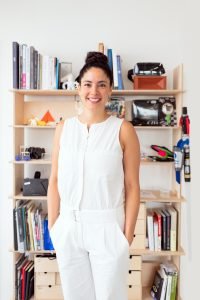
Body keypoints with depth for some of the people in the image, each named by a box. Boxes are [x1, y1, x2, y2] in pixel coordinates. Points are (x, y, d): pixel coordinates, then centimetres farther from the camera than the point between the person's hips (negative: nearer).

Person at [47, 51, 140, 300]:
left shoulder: (123, 130, -6)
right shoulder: (63, 128, 3)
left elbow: (132, 187, -5)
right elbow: (55, 181, 5)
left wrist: (128, 234, -6)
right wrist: (52, 226, 4)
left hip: (107, 227, -2)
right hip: (68, 227, 3)